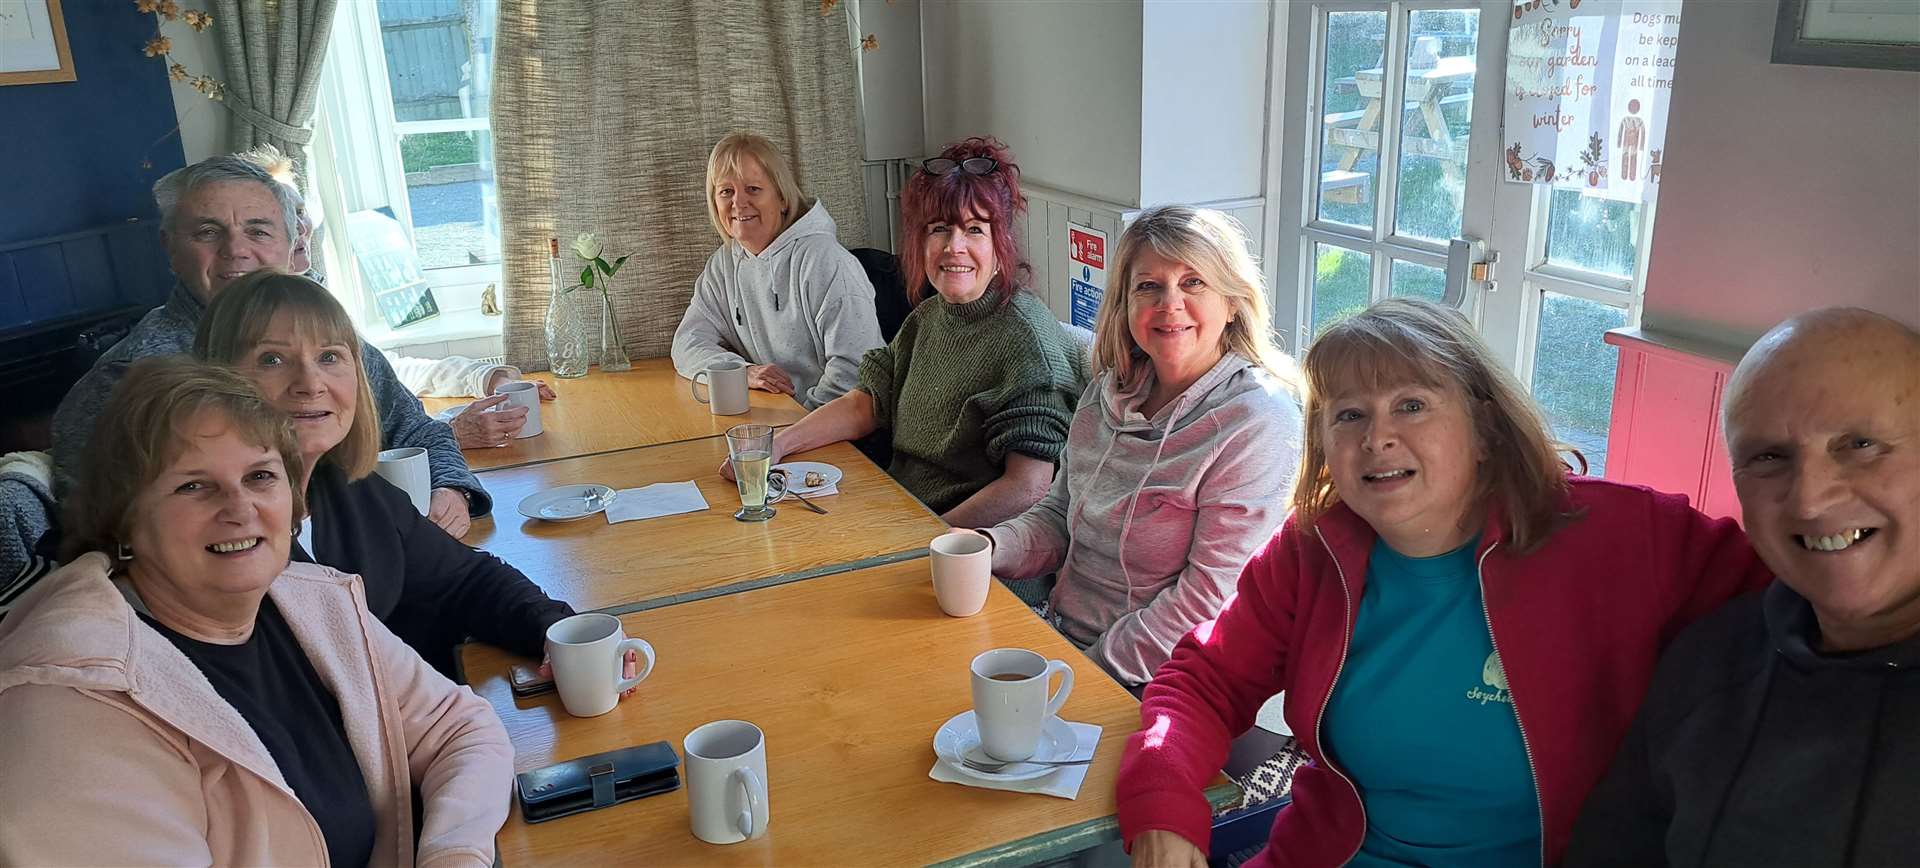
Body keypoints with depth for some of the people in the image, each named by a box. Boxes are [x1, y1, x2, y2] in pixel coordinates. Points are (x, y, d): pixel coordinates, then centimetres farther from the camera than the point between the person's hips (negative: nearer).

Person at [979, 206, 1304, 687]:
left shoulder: (1257, 421, -15)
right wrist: (989, 548, -5)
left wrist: (1101, 667, -16)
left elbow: (1212, 594, -17)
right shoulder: (1108, 394, 8)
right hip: (1059, 640, 7)